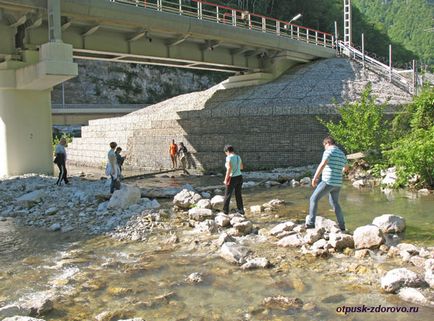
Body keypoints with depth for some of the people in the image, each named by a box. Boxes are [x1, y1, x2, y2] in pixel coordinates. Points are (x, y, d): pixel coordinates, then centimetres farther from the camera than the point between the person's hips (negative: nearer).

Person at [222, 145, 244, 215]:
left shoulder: (229, 158, -17)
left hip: (232, 179, -6)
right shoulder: (238, 157, 5)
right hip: (239, 177, 6)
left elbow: (229, 169, -26)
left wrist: (226, 180, -18)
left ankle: (225, 210, 22)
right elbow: (241, 167, 18)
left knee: (228, 195, 11)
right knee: (238, 194, 21)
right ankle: (241, 210, 27)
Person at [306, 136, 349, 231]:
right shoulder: (342, 154, 16)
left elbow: (322, 165, -24)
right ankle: (342, 226, 24)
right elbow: (346, 167, 32)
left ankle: (311, 223, -3)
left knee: (314, 199, 3)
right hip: (337, 183, 8)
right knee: (334, 203, 23)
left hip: (328, 182, -7)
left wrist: (315, 178, -22)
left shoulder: (329, 151, -9)